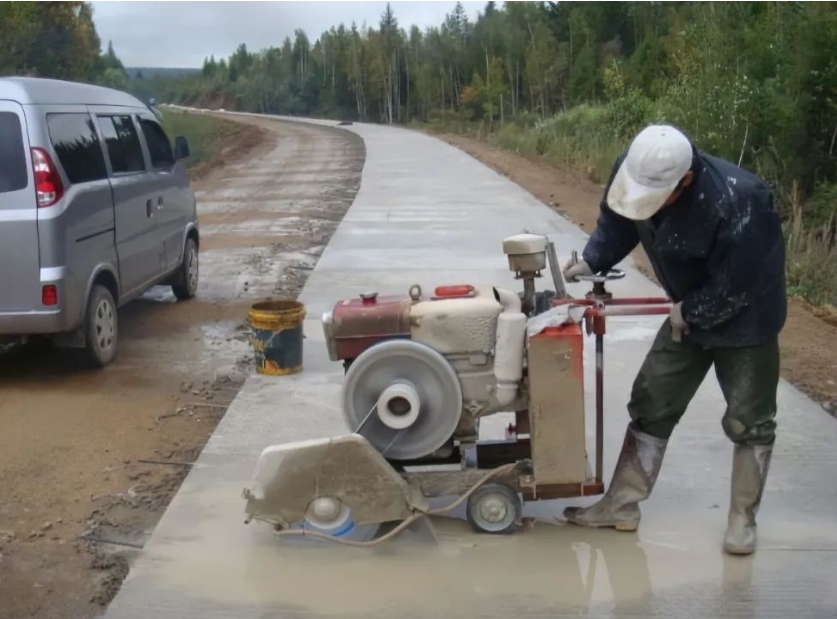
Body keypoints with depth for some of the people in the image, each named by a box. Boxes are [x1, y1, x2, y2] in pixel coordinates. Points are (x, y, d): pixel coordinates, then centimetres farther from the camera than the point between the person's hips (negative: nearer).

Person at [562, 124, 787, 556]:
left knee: (747, 421, 2)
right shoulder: (633, 171, -19)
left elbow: (734, 289, -29)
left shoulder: (736, 205, -39)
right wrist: (591, 261, -15)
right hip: (688, 312, 6)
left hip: (746, 317, -6)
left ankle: (742, 518, 19)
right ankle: (622, 504, 16)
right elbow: (616, 222, 0)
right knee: (650, 404, 7)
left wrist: (689, 312, -16)